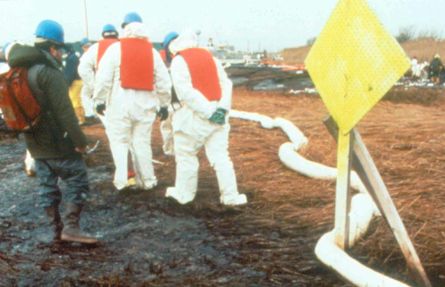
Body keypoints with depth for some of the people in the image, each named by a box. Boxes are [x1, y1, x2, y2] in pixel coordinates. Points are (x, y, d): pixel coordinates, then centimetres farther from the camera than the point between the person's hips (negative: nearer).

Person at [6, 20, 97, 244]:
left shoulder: (21, 71, 10)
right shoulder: (49, 72, -17)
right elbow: (64, 111, -22)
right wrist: (79, 140, -18)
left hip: (35, 143, 9)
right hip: (57, 142, -8)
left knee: (47, 185, 13)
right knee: (77, 180, 0)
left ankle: (57, 228, 19)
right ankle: (71, 226, -4)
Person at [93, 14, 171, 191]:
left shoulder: (115, 48, -3)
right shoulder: (152, 51, 6)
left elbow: (103, 77, -7)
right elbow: (163, 82, 6)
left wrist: (99, 100, 1)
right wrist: (164, 104, 16)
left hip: (120, 103, -2)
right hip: (145, 104, 3)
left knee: (119, 140, 8)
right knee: (142, 143, 11)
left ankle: (121, 179, -2)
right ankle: (147, 181, 15)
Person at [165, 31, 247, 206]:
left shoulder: (178, 61, -4)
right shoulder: (209, 56, 13)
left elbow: (185, 92, -16)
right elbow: (226, 83, 5)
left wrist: (209, 112, -17)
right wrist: (222, 109, -6)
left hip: (194, 115, -5)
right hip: (217, 115, 5)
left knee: (186, 155, 11)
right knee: (220, 156, 6)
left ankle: (184, 193, 21)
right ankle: (230, 196, 4)